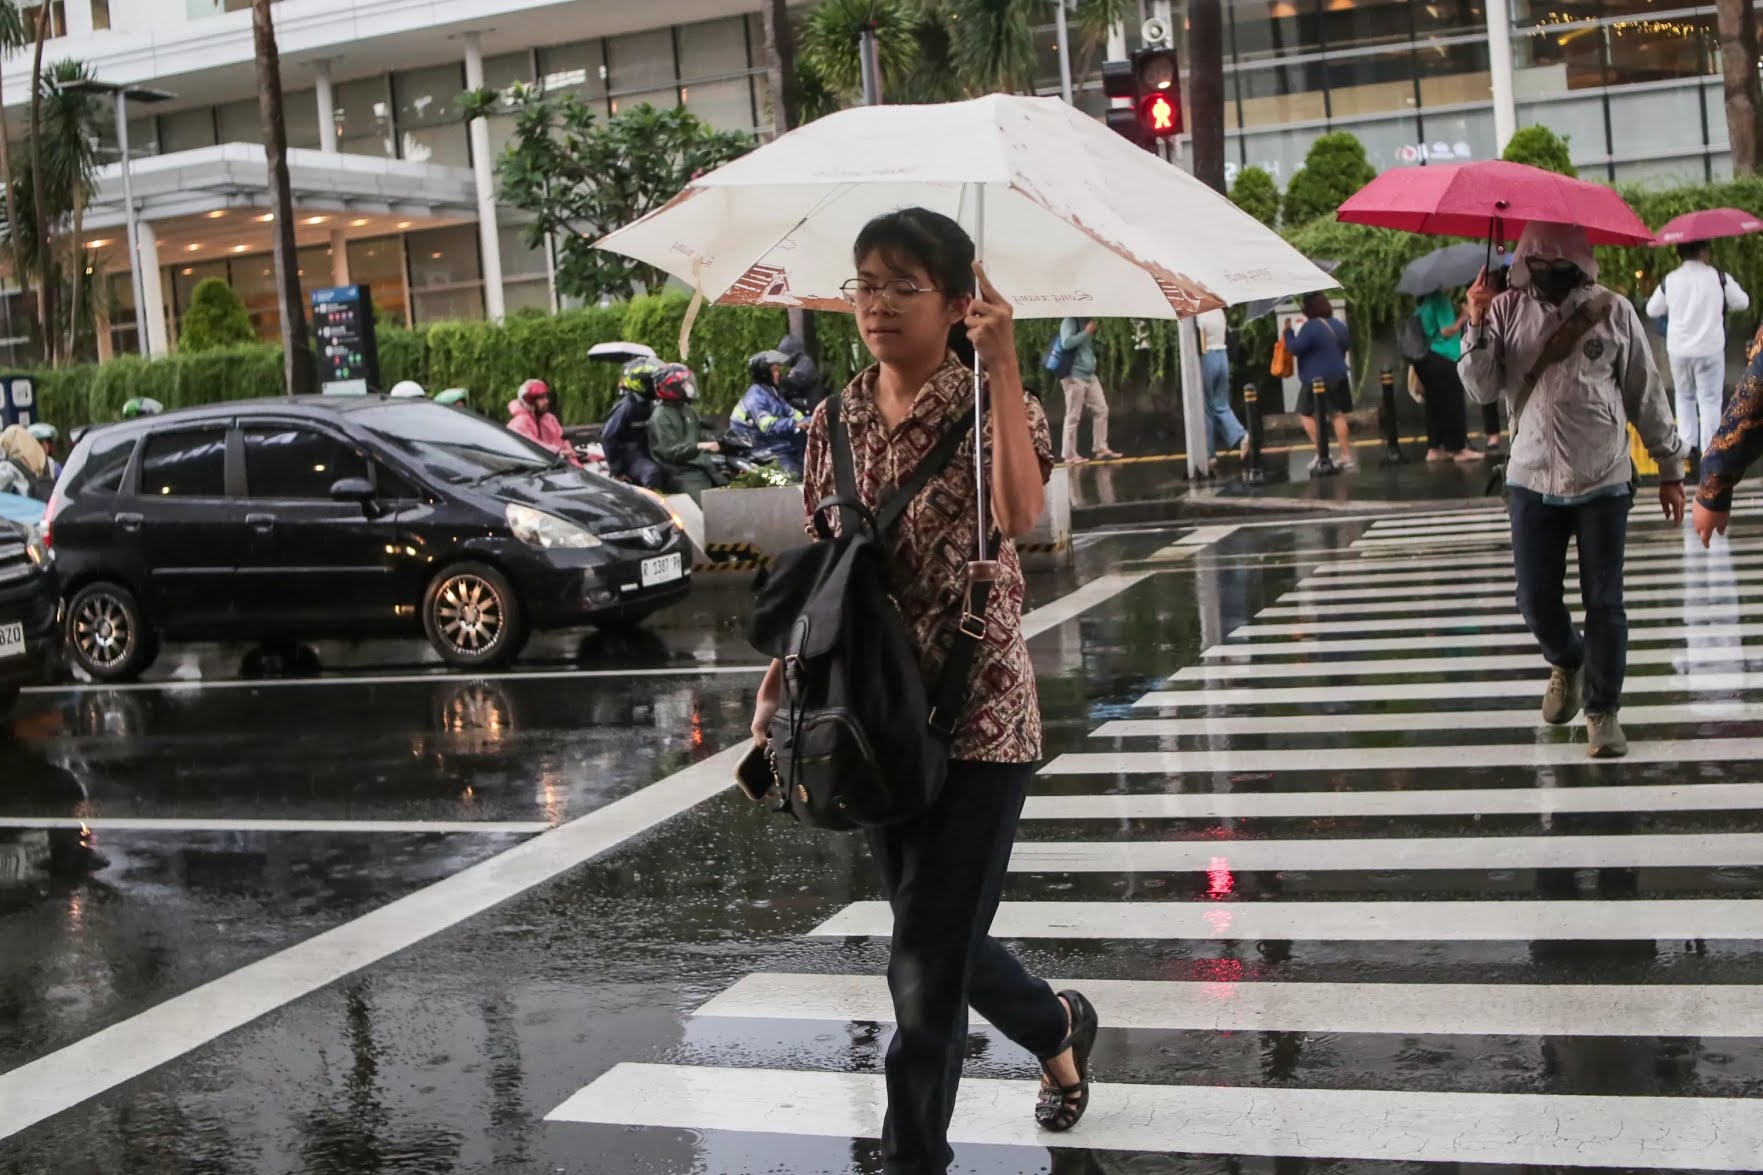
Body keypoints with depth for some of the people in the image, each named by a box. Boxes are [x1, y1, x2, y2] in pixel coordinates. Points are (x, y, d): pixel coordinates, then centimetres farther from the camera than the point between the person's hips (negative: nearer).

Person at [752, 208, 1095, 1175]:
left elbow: (1019, 513, -31)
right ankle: (1060, 1029, 48)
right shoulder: (836, 423, 6)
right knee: (939, 942, 20)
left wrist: (1002, 362, -32)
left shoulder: (987, 408, -9)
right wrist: (774, 691, 5)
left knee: (926, 969, -4)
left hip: (975, 719, -6)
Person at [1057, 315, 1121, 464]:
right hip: (1075, 376, -8)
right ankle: (1069, 455, 0)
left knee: (1101, 409, 6)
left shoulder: (1088, 323, 17)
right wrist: (1086, 332, -17)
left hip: (1090, 375, 8)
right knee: (1073, 416, -5)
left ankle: (1101, 449, 11)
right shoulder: (1070, 321, -7)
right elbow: (1066, 343, -22)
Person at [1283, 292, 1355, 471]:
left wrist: (1288, 331, -5)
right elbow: (1347, 345, 21)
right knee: (1338, 415, 8)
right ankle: (1347, 456, 5)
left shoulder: (1310, 327, -17)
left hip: (1316, 379, -7)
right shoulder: (1339, 325, 8)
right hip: (1338, 376, 7)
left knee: (1306, 414, 6)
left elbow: (1295, 349, -18)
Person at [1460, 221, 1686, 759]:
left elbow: (1647, 395, 4)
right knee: (1536, 602, 6)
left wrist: (1670, 471, 7)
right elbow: (1483, 389, -6)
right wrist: (1477, 327, -20)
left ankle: (1602, 710, 15)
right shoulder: (1507, 311, 1)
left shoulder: (1612, 311, -2)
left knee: (1604, 603, 2)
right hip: (1532, 481, 1)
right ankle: (1566, 663, 37)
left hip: (1604, 481, -1)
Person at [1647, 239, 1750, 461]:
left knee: (1684, 396, 20)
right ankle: (1709, 449, 2)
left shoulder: (1669, 280, -3)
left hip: (1678, 349, 3)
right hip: (1709, 349, -3)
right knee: (1710, 400, 4)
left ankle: (1687, 443, 20)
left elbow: (1652, 310, 7)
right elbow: (1743, 302, 0)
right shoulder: (1718, 278, -10)